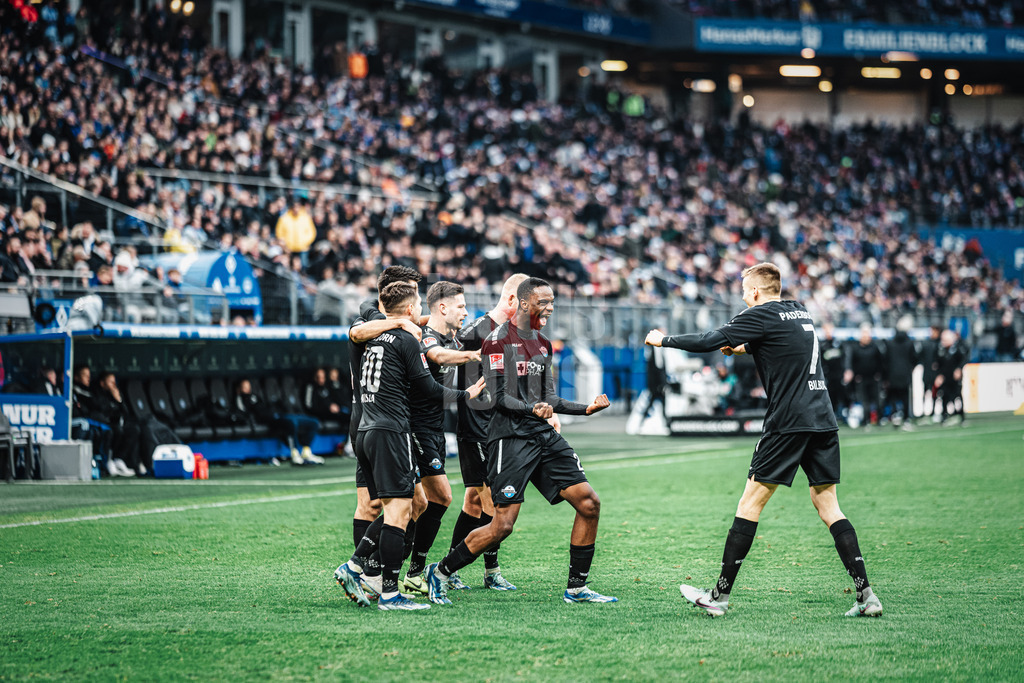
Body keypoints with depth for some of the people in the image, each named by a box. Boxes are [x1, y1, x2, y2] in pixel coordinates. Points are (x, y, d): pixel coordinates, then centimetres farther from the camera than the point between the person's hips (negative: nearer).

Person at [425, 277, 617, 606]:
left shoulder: (543, 344, 17)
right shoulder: (498, 341, -8)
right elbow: (499, 397, -14)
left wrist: (586, 408, 12)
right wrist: (533, 409, -29)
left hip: (544, 436, 8)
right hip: (510, 439, -8)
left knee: (589, 504, -1)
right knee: (502, 525, -12)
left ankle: (577, 587, 9)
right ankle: (440, 572, 7)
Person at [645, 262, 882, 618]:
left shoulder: (762, 316, -5)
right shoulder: (800, 312, 17)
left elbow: (708, 341, -7)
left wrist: (664, 340, 5)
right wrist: (746, 348, 36)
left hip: (788, 422, -7)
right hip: (823, 420, 7)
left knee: (750, 504, -1)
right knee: (828, 507, 7)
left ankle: (721, 595, 1)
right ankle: (865, 595, -4)